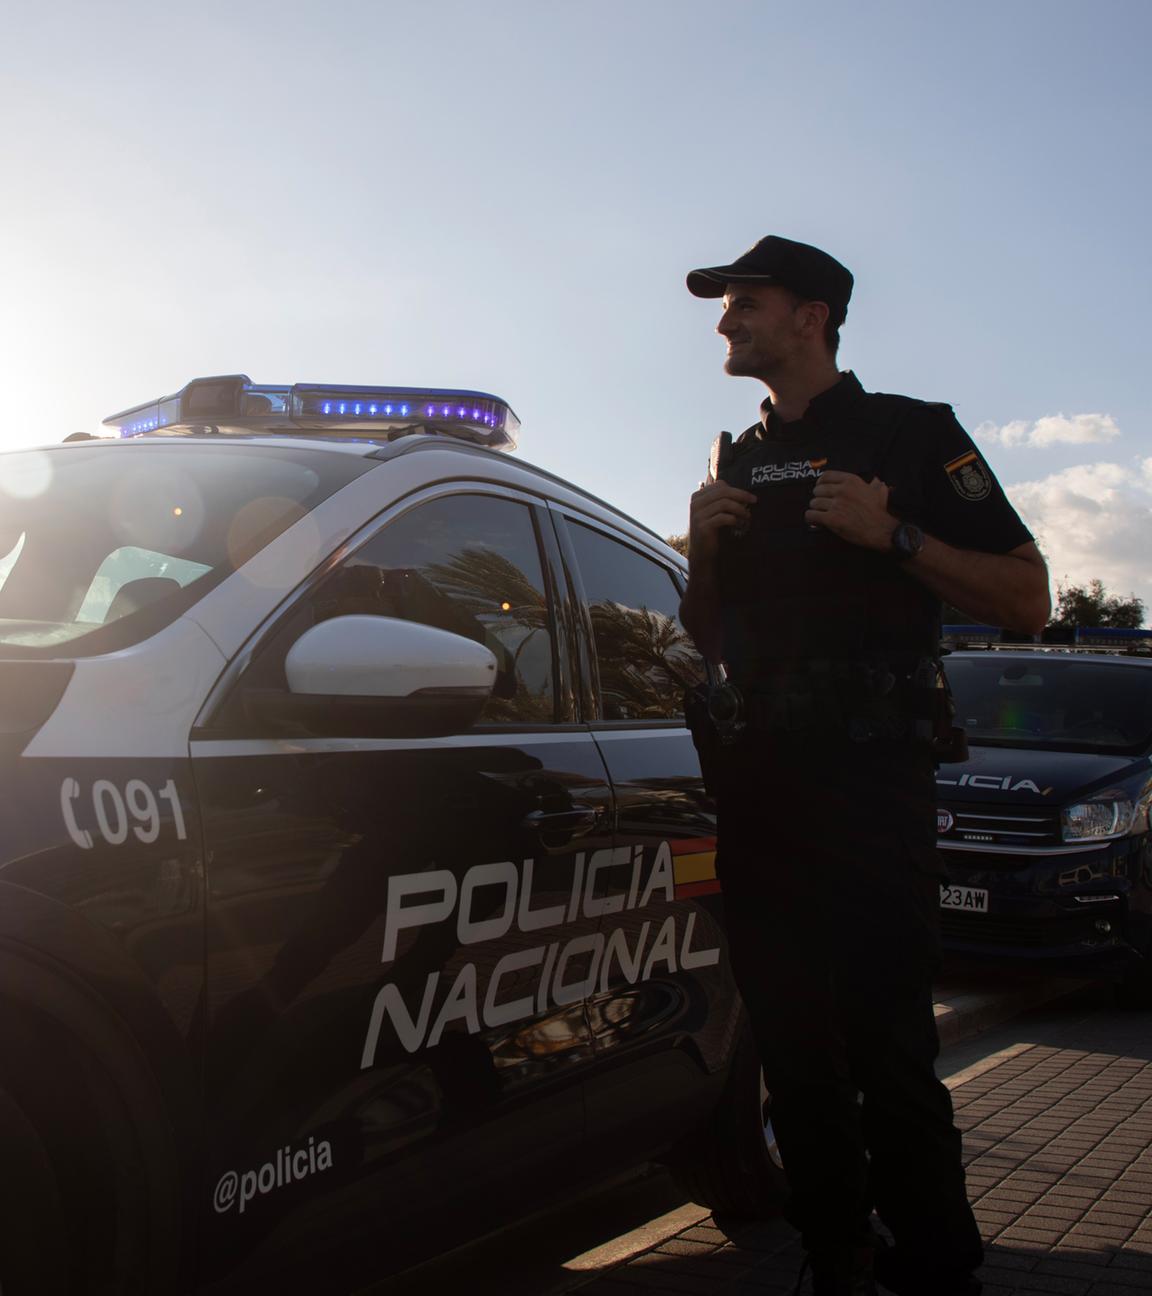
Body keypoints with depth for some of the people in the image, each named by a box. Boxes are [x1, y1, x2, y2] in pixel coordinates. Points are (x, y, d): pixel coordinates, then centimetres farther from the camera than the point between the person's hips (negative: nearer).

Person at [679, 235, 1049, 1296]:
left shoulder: (912, 433, 3)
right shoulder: (740, 464, 20)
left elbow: (1026, 601, -4)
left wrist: (893, 535, -16)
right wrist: (704, 549, 3)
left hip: (875, 778, -6)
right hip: (761, 781, 6)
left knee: (888, 1049, -8)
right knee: (797, 1050, 8)